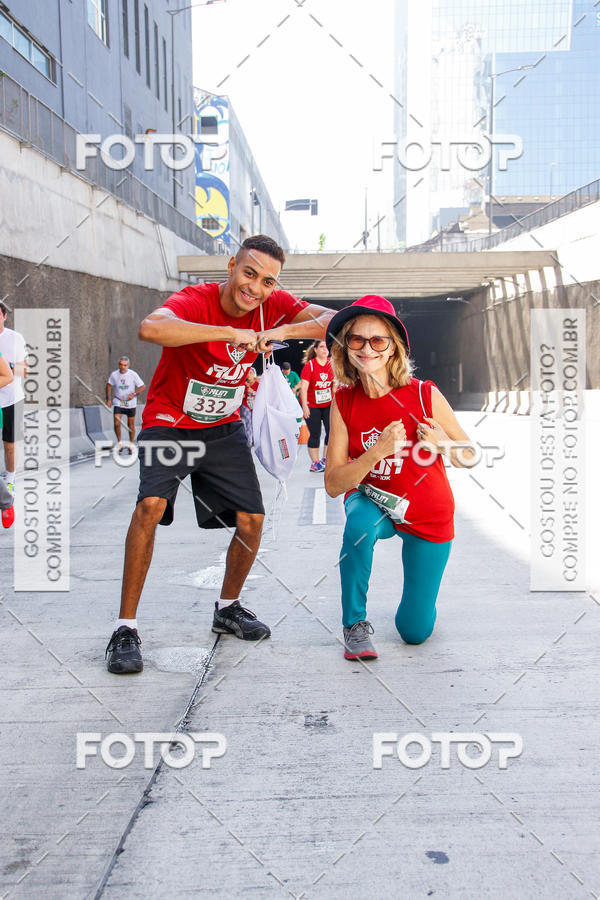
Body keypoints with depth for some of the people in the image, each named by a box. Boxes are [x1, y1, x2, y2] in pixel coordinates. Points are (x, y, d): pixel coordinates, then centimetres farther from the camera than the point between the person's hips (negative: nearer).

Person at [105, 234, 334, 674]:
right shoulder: (196, 300, -26)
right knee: (151, 504, -26)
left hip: (224, 428, 5)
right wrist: (230, 332, -47)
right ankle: (125, 628, -14)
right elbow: (150, 328, -47)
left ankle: (228, 608, 27)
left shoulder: (272, 306, -10)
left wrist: (284, 331, -33)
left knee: (252, 520, 1)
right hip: (168, 423, -5)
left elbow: (334, 320, -16)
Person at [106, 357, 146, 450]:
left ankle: (131, 444, 24)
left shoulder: (133, 374, -12)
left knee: (131, 424, 7)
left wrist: (134, 394, -21)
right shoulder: (114, 374, -7)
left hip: (130, 403, -1)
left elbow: (143, 386, -7)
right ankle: (119, 443, 6)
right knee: (116, 423, -13)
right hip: (118, 402, 1)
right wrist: (108, 399, 8)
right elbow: (109, 385, 11)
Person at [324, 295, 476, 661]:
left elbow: (471, 457, -10)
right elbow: (333, 484, -19)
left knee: (415, 631, 3)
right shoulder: (344, 402, -16)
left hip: (428, 517, 0)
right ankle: (356, 623, -13)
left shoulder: (424, 395, -22)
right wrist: (377, 451, -35)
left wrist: (444, 445, -32)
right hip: (373, 503, 1)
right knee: (360, 523, -38)